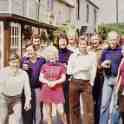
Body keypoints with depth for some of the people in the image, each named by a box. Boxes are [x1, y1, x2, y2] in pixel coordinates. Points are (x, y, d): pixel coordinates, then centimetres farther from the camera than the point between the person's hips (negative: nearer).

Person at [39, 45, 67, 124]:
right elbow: (40, 78, 4)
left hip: (57, 91, -1)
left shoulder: (61, 66, 1)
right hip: (46, 91, 2)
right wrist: (47, 82, -15)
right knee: (48, 112, 7)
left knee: (61, 111, -7)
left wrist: (55, 82, -15)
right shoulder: (44, 66, 3)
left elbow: (63, 78, 0)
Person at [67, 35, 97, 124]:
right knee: (74, 106, 9)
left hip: (86, 83, -1)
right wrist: (80, 69, -7)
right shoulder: (73, 56, 6)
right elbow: (69, 71, 2)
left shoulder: (92, 57, 4)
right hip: (74, 82, 1)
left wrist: (91, 83, -7)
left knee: (89, 107, -5)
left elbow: (93, 71, -2)